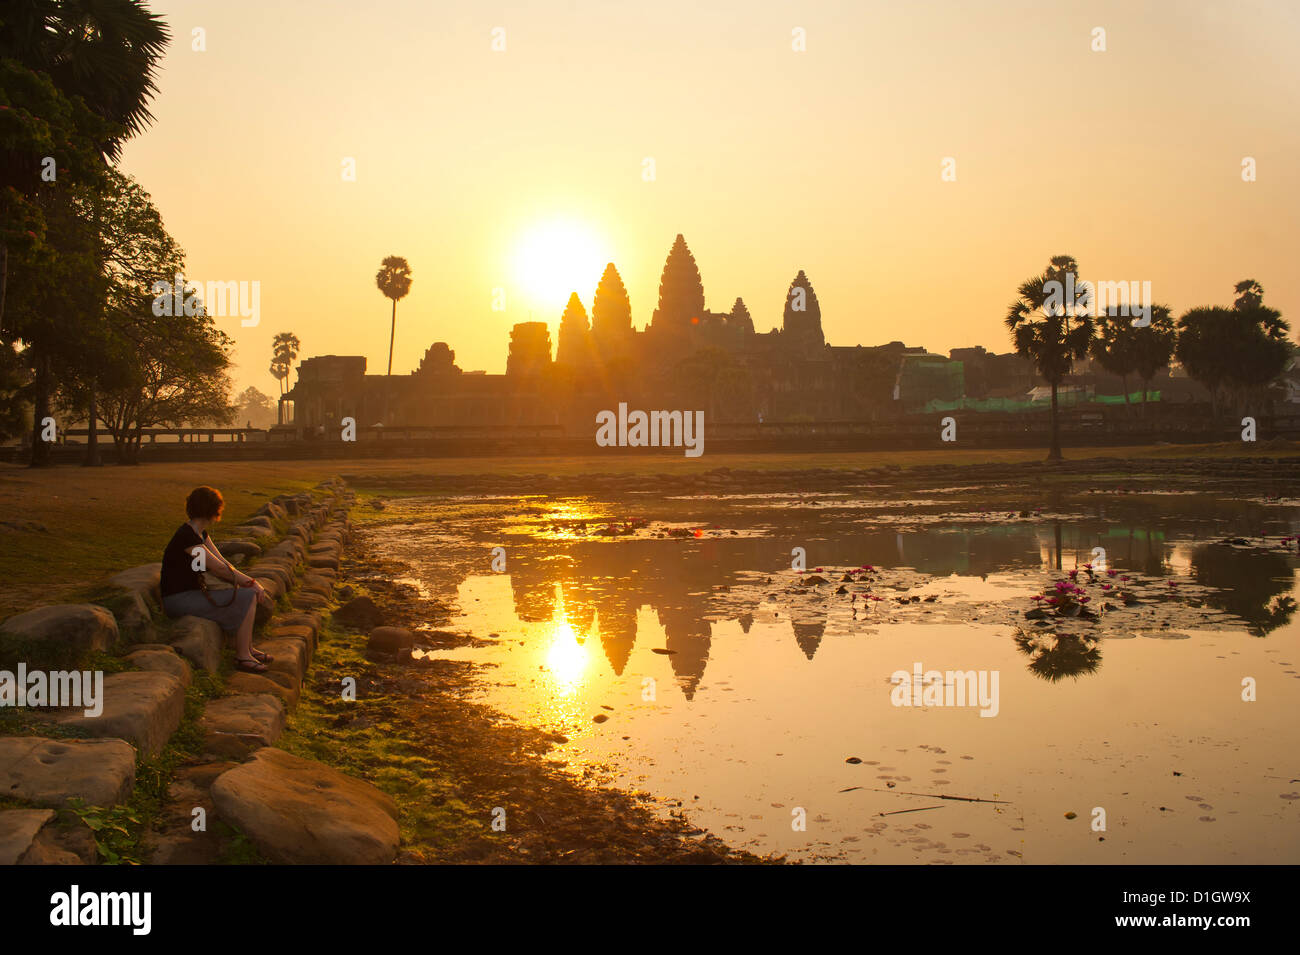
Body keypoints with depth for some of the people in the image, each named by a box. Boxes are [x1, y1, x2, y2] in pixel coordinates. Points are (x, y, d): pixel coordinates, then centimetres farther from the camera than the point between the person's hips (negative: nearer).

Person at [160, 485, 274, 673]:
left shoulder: (200, 533, 9)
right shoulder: (187, 536, -22)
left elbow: (223, 562, 6)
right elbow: (221, 569, -20)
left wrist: (252, 582, -6)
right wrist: (252, 583, -10)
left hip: (191, 593, 10)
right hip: (179, 600, -10)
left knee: (250, 593, 12)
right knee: (248, 598, -14)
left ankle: (248, 648, 18)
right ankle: (242, 656, -5)